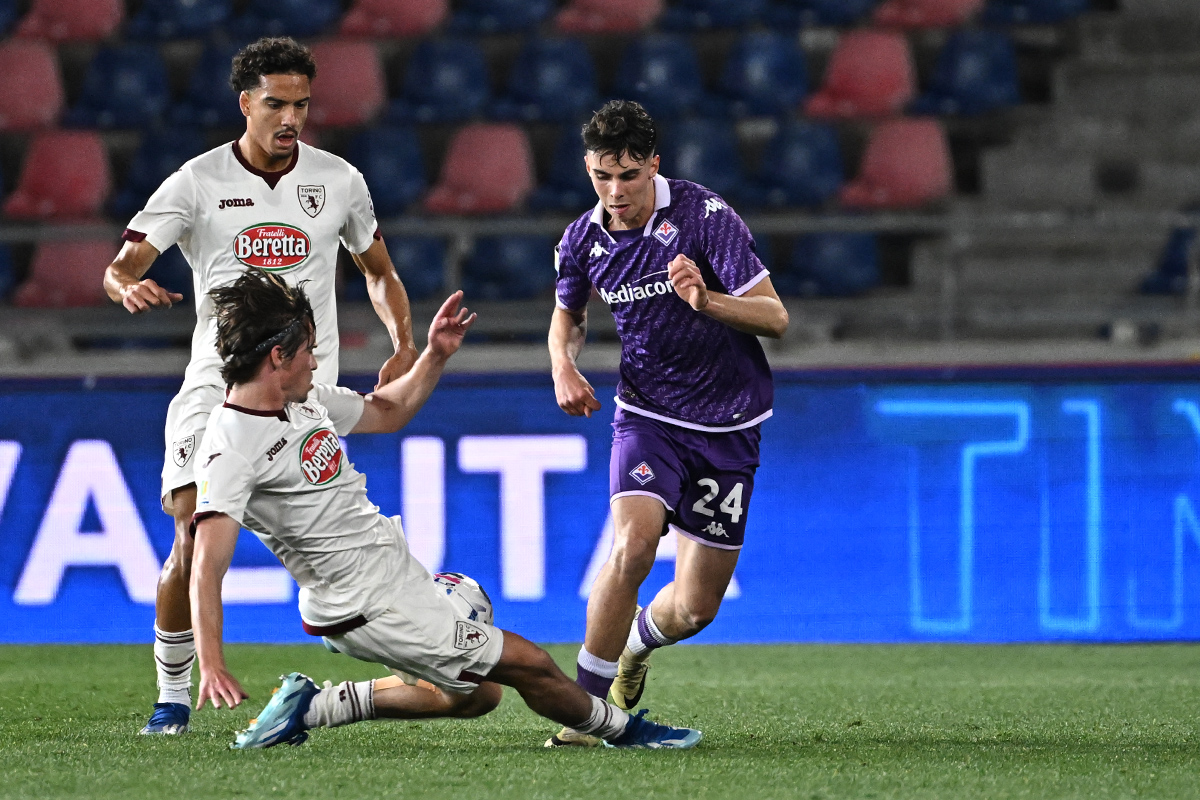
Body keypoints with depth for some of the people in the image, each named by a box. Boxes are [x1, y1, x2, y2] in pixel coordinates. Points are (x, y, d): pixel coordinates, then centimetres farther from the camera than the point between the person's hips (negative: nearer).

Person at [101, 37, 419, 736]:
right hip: (217, 382, -1)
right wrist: (129, 286, -28)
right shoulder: (197, 182, 0)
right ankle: (173, 696, 1)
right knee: (194, 535, -12)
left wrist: (405, 344, 4)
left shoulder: (339, 181, 7)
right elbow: (120, 267, -3)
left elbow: (380, 272, 21)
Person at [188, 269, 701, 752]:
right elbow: (207, 567, -31)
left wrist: (436, 356, 6)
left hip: (395, 569, 10)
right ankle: (621, 729, 25)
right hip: (368, 608, -10)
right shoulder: (230, 448, -23)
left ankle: (313, 707, 22)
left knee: (474, 695, 22)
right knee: (530, 665, -1)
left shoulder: (305, 402, 4)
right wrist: (212, 665, -42)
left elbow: (387, 412, 22)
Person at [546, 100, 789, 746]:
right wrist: (563, 366, -2)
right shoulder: (582, 240, -3)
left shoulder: (704, 216, -16)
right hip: (648, 416, 1)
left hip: (727, 425, -1)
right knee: (633, 545, -28)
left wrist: (706, 300, -36)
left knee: (693, 609, 2)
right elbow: (568, 313, 19)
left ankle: (637, 642, 40)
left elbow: (774, 317, -17)